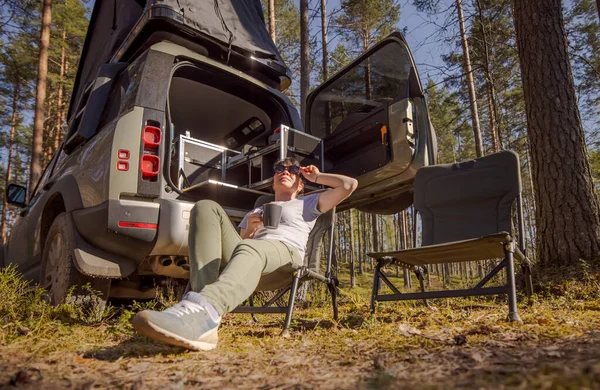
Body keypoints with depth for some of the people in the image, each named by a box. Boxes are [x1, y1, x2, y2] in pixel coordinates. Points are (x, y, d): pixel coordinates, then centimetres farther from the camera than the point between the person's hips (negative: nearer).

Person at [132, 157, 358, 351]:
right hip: (249, 250, 4)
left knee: (250, 249, -39)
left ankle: (200, 311, -70)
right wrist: (248, 228, 9)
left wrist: (316, 177, 31)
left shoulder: (306, 204, 29)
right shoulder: (256, 211, 39)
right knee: (207, 208, -19)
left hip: (285, 251, -3)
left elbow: (349, 185, 19)